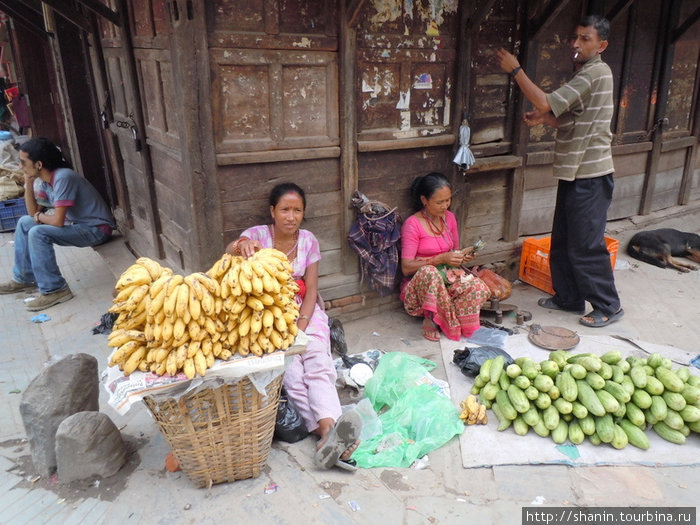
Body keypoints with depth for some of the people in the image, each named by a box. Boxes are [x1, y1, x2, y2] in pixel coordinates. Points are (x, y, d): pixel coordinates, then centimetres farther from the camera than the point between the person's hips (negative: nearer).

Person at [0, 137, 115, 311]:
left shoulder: (63, 177, -24)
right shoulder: (46, 180, 5)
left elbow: (58, 221, -27)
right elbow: (33, 212, 9)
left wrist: (39, 217, -5)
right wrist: (28, 183, -2)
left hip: (96, 229, -10)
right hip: (77, 223, 10)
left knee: (37, 233, -24)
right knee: (24, 222, 13)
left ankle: (55, 290, -15)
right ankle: (24, 278, 23)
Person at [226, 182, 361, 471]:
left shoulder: (308, 240, 3)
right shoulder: (258, 234, -3)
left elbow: (311, 290, 1)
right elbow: (230, 251, -27)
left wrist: (300, 327, -15)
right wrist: (240, 246, -53)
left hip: (305, 311, 2)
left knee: (319, 364, -25)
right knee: (291, 370, -27)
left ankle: (328, 431, -41)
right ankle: (327, 432, -36)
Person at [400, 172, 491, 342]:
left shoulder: (449, 217, 6)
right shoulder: (412, 224, -13)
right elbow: (406, 268, -17)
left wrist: (463, 255, -5)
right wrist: (441, 259, -25)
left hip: (449, 277, 6)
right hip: (419, 284, -5)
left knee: (477, 287, -26)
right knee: (429, 273, -41)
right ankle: (430, 318, -17)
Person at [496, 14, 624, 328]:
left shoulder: (595, 73, -15)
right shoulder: (583, 74, 17)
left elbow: (544, 103, -23)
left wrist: (515, 70, -14)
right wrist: (543, 119, 2)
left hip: (590, 175, -10)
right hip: (574, 172, 10)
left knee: (585, 246, -3)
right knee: (562, 242, 14)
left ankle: (608, 307, 11)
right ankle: (569, 297, 27)